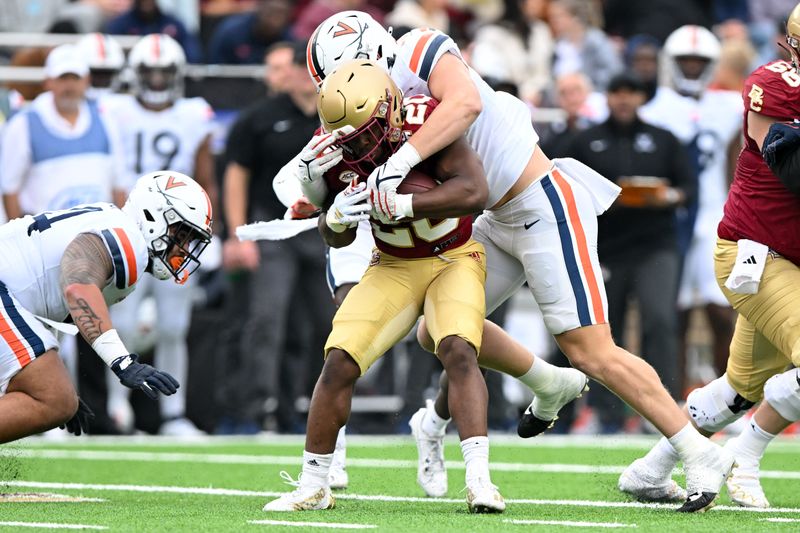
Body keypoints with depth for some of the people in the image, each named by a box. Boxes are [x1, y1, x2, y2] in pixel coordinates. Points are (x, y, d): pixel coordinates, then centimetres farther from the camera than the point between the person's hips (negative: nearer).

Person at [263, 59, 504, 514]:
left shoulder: (427, 123, -27)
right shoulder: (337, 152, -13)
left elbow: (474, 192, -41)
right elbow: (337, 239, 1)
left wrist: (395, 204, -44)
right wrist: (336, 217, -24)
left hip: (453, 259, -4)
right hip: (393, 267, 4)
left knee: (458, 352, -27)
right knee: (340, 360, -10)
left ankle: (479, 478, -29)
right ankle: (313, 485, 3)